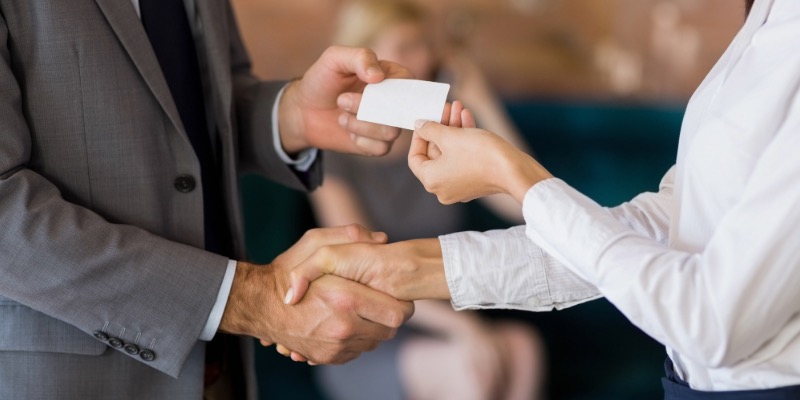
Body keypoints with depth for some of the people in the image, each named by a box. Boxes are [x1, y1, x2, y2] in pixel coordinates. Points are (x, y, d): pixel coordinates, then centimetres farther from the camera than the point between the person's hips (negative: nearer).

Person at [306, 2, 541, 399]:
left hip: (438, 333, 4)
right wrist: (458, 324, -28)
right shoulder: (335, 157, -9)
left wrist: (485, 106, -9)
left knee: (522, 346, -29)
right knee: (471, 366, -33)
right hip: (364, 349, -4)